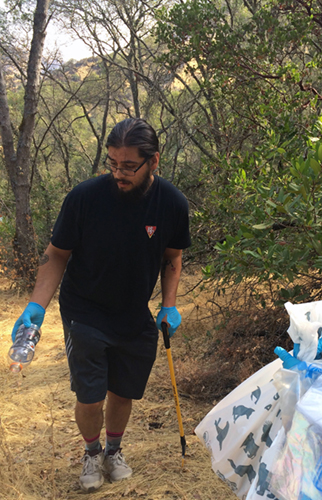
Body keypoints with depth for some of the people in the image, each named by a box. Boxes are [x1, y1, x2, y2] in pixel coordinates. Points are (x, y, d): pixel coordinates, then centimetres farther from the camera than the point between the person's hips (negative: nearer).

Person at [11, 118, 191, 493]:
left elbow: (172, 257, 5)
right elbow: (57, 254, -10)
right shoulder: (84, 197, -21)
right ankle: (92, 452, 30)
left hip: (135, 318, 3)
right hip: (85, 314, -2)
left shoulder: (173, 204, -12)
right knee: (90, 399, -4)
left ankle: (114, 451, 44)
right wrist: (36, 305, -20)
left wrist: (169, 306, -4)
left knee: (123, 392, 14)